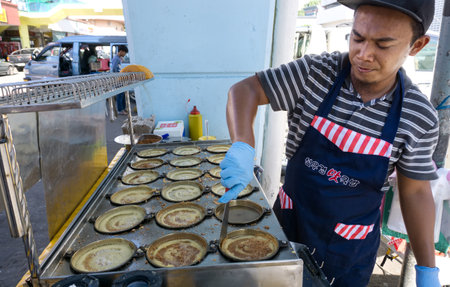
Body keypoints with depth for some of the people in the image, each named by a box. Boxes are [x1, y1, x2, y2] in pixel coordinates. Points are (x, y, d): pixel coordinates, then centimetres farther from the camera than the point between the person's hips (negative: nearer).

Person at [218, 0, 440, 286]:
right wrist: (243, 148, -35)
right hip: (289, 220, 1)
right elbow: (244, 90, -17)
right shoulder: (316, 72, -18)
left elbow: (416, 192, -4)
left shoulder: (420, 117, -14)